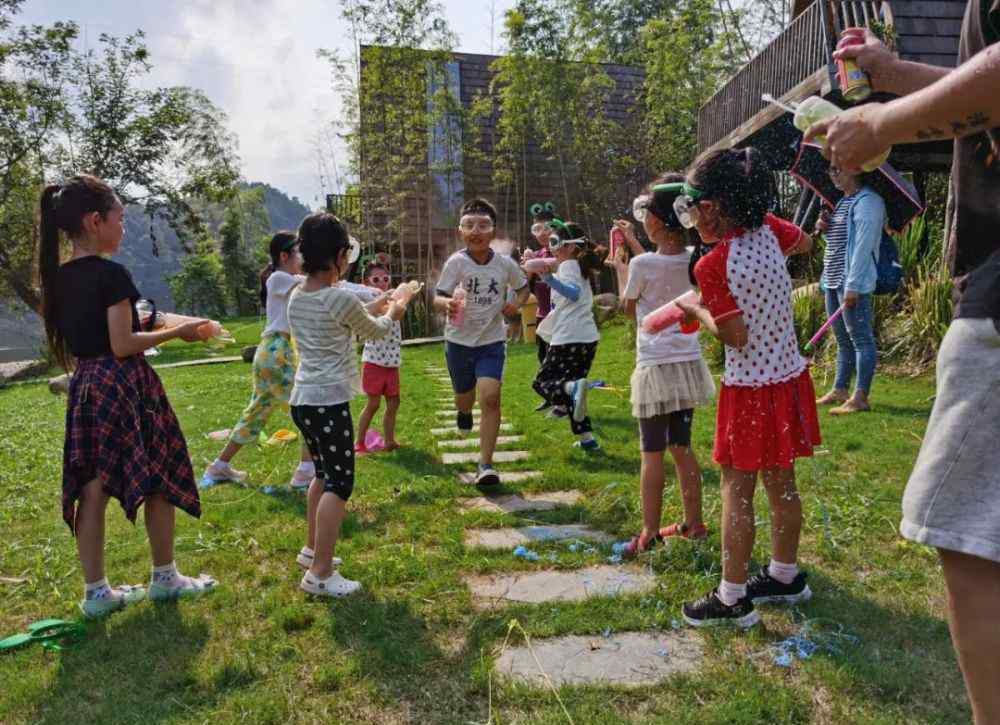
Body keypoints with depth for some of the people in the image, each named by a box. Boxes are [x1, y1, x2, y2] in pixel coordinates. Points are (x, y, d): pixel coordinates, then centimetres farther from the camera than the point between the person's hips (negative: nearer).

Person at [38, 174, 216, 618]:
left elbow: (81, 341, 13)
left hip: (84, 387, 8)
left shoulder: (59, 277, 8)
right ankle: (164, 578, 20)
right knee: (159, 482, 7)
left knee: (92, 490, 10)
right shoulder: (110, 274, -16)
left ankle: (95, 591, 18)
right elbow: (122, 345, -18)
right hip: (124, 385, -8)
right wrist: (176, 332, -9)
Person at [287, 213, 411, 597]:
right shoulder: (342, 298, -14)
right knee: (340, 484, -2)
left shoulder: (296, 297, 8)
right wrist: (393, 314, 25)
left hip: (302, 399, 9)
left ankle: (311, 549, 35)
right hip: (329, 401, -9)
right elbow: (374, 331, 4)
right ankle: (320, 573, 1)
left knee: (323, 473, 22)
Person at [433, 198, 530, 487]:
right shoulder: (456, 262, -13)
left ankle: (485, 464, -7)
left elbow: (523, 287, 13)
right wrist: (448, 304, -42)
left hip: (492, 341, 0)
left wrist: (517, 304, -8)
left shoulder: (505, 263, -6)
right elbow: (437, 298, -18)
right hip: (459, 341, 0)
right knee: (464, 397, 17)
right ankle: (464, 410, 59)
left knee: (490, 396, -17)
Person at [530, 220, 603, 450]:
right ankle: (587, 437, 13)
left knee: (542, 382, -1)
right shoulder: (578, 266, 20)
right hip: (589, 338, 9)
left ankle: (574, 387, -31)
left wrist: (551, 280, -39)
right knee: (569, 385, 18)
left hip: (568, 338, -9)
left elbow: (574, 293, -25)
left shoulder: (567, 265, -7)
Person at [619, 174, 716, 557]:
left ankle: (650, 533, 9)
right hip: (688, 363, 6)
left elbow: (629, 309, 1)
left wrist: (620, 263, 9)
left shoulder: (641, 263, -15)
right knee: (682, 447, 18)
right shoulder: (693, 259, 0)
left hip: (656, 367, -6)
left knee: (652, 453, 2)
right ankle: (693, 522, 27)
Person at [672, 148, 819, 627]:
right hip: (789, 375, 7)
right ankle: (785, 575, 33)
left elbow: (735, 335, -18)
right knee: (781, 482, 18)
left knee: (736, 489, 2)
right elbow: (805, 242, 21)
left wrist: (697, 311, -3)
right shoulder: (768, 230, -1)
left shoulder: (712, 266, -20)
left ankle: (732, 598, 10)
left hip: (750, 389, -7)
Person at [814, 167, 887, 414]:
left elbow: (863, 246, -18)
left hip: (853, 284, -10)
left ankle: (860, 397, -5)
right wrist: (824, 229, 6)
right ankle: (840, 390, 24)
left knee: (861, 338, -6)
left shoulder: (867, 202, -11)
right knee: (843, 339, 15)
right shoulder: (843, 202, 18)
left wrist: (852, 285, -23)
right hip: (833, 282, 10)